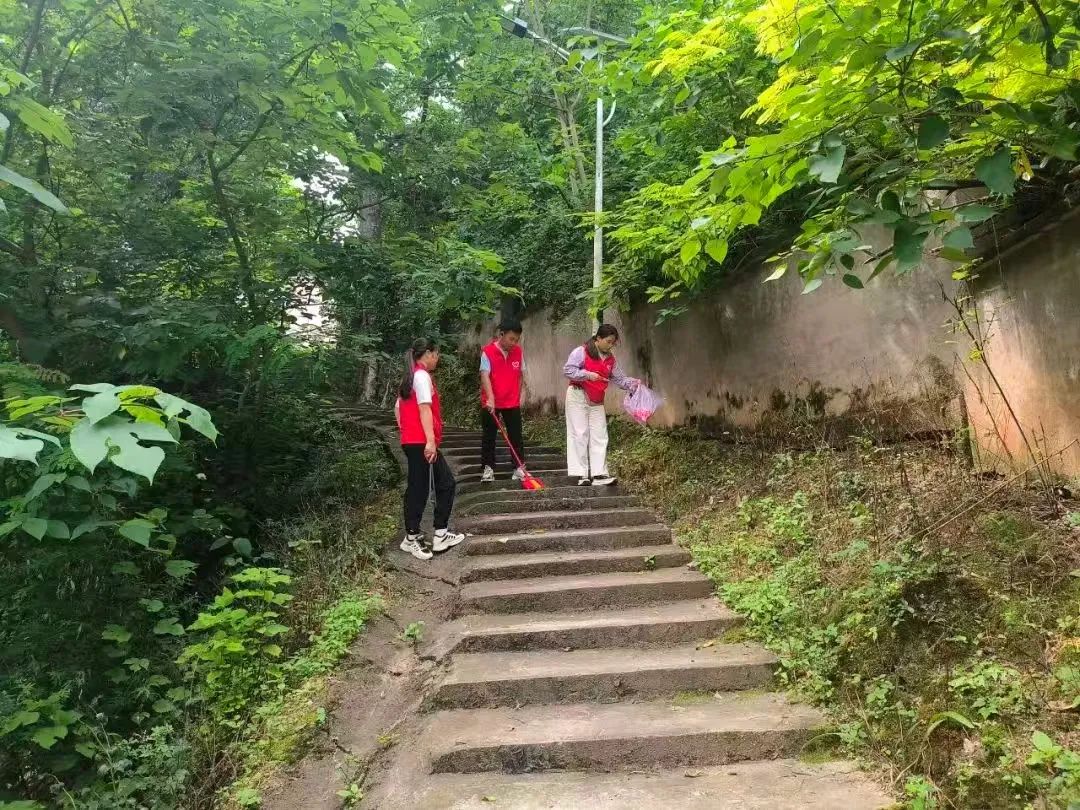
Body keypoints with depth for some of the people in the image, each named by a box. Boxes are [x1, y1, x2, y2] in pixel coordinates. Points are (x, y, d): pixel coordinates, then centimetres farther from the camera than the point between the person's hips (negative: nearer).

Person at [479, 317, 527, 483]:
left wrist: (518, 397, 7)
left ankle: (519, 468, 12)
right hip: (490, 403, -3)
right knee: (489, 437, 6)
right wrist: (490, 398, -32)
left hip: (512, 403, 3)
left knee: (516, 436, 5)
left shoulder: (518, 352, 1)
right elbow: (485, 375, -21)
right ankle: (488, 468, 15)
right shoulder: (488, 351, -13)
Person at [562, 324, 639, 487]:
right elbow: (567, 370, -15)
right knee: (580, 434, -5)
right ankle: (582, 474, 0)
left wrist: (633, 384, -9)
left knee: (600, 436, 1)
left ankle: (599, 474, 2)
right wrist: (588, 374, -22)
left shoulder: (610, 359, 9)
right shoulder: (581, 352, -10)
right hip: (578, 397, -6)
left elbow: (619, 379, 8)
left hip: (597, 401, 7)